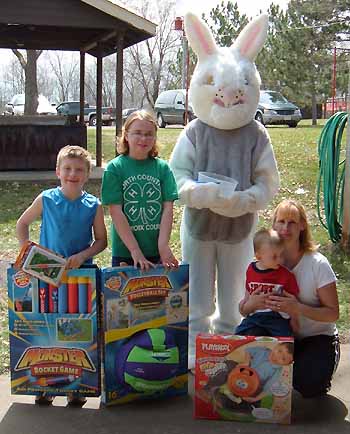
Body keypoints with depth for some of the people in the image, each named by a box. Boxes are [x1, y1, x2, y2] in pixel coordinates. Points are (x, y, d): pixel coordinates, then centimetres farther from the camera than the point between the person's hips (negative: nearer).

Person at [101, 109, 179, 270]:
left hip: (157, 253, 2)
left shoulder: (162, 167, 4)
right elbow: (116, 212, -9)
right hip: (124, 253, -2)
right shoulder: (115, 168, -3)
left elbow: (168, 208, -1)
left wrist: (163, 245, -13)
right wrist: (135, 251, -16)